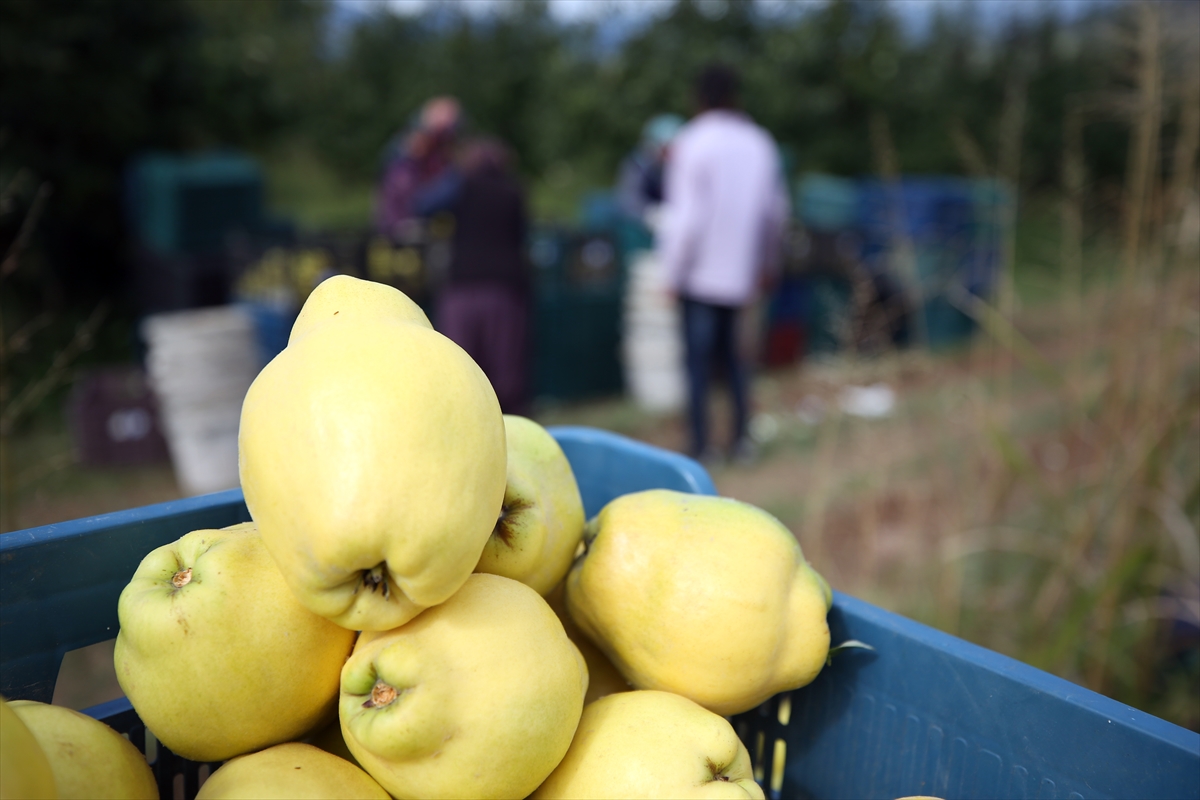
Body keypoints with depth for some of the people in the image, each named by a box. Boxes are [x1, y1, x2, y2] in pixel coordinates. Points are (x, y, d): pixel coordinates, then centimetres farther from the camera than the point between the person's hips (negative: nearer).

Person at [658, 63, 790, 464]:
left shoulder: (690, 144, -11)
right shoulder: (760, 142, 7)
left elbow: (686, 218, -16)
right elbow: (776, 209, 14)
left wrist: (673, 273, -8)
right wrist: (767, 263, 26)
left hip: (700, 275, -5)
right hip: (742, 273, 5)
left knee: (698, 360, 1)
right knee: (732, 355, 18)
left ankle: (701, 448, 4)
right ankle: (741, 439, 15)